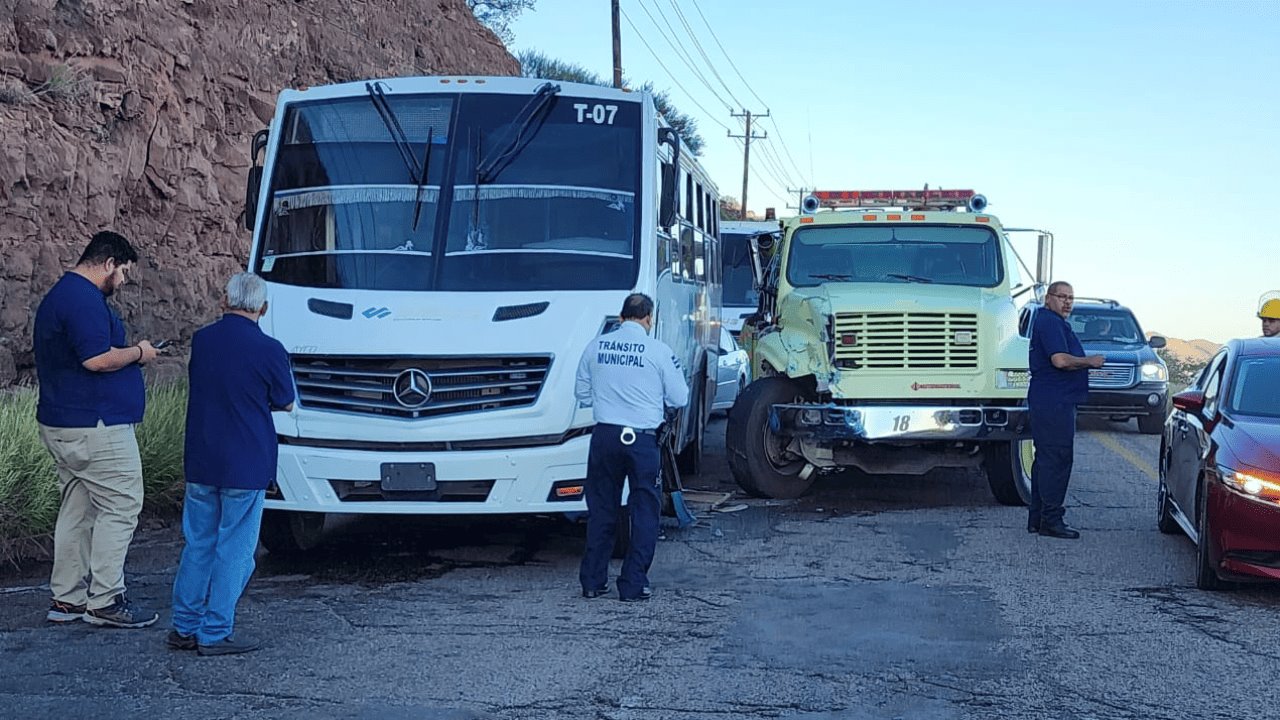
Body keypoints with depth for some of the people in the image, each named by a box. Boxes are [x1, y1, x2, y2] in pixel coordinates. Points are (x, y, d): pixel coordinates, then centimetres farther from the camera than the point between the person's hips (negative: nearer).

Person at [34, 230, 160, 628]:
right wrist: (137, 352, -9)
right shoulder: (85, 299, -17)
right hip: (95, 427, -11)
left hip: (62, 425, 11)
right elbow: (97, 359, -26)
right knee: (120, 507, -4)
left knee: (77, 510, 14)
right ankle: (104, 600, -1)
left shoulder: (59, 294, 18)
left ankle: (66, 599, 19)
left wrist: (128, 353, 16)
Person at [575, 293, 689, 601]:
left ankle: (593, 581, 18)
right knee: (644, 513, 6)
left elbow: (581, 393, 13)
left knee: (601, 510, 13)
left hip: (604, 436, 3)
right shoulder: (658, 350, -6)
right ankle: (633, 585, 5)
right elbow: (680, 398, 1)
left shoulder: (596, 346, 4)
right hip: (643, 439, -3)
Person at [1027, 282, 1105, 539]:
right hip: (1055, 401, -11)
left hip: (1050, 402, 11)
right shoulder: (1050, 322, -13)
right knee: (1057, 459, -9)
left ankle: (1037, 517, 19)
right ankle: (1051, 520, -7)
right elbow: (1060, 360, -24)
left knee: (1046, 459, 14)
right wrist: (1090, 361, -11)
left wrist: (1086, 364, 14)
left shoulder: (1056, 323, 22)